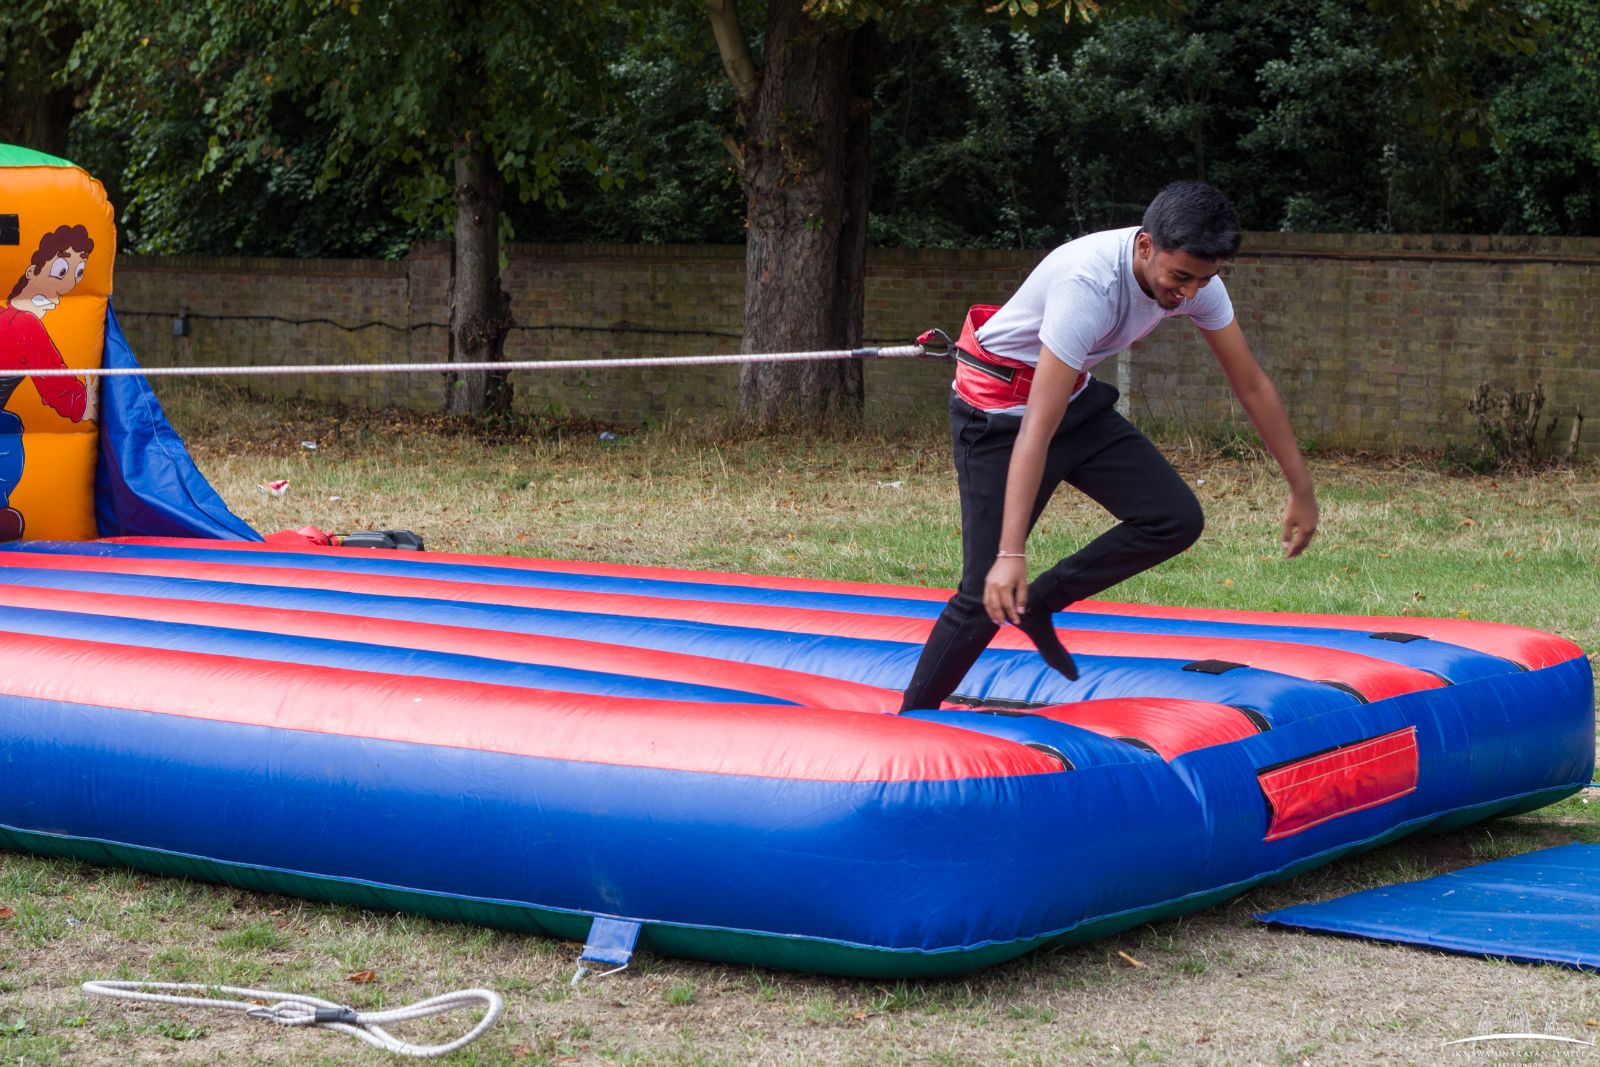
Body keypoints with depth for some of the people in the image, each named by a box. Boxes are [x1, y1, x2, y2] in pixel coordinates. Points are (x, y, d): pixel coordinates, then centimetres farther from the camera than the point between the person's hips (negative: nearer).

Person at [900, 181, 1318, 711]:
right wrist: (1011, 553, -43)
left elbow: (1251, 383, -1)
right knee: (988, 593, -12)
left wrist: (1302, 488, 3)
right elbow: (1037, 428, -39)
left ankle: (1038, 605, 8)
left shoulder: (1194, 276, -15)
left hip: (1078, 396, 7)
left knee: (1177, 520, -8)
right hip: (998, 406, -7)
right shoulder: (1089, 283, -37)